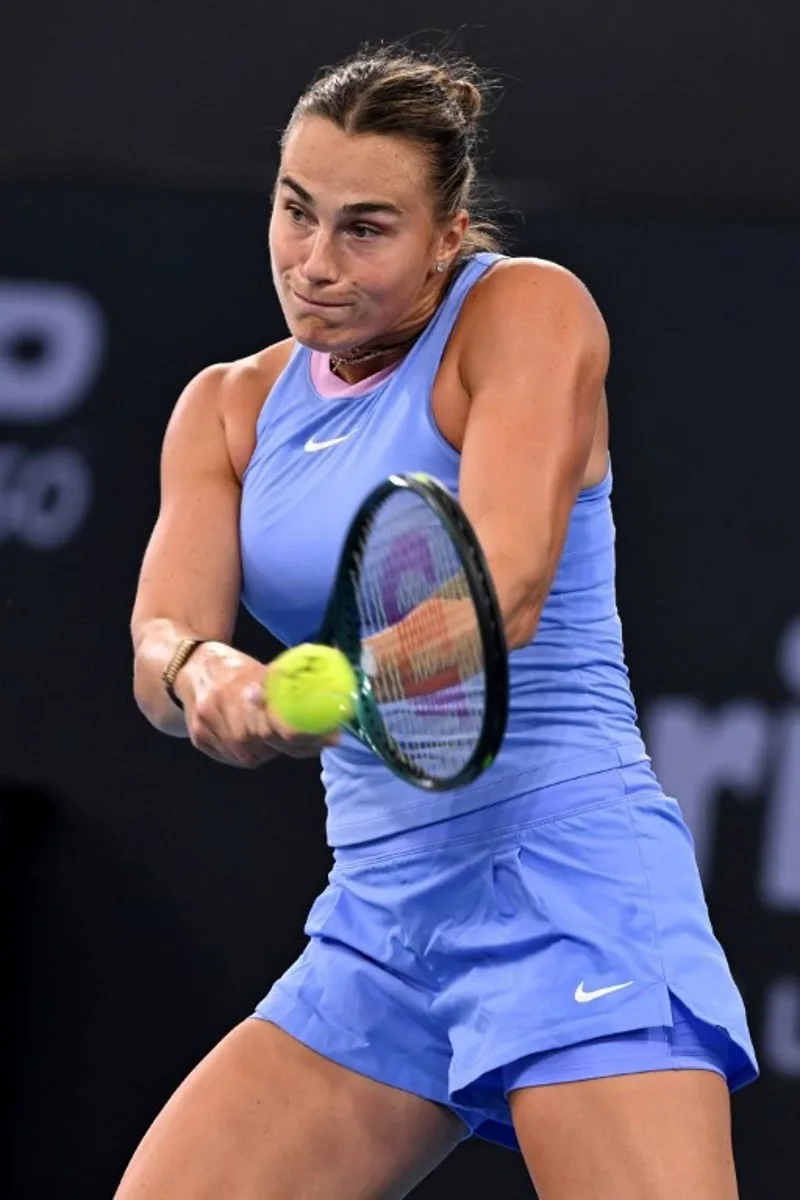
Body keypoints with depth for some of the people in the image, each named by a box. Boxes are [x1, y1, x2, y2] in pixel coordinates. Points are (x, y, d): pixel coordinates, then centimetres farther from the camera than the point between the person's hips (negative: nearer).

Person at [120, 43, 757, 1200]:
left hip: (565, 880, -6)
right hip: (378, 912, 6)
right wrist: (201, 671, -29)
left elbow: (508, 586, -20)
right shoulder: (229, 409, 11)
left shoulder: (527, 312, -5)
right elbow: (161, 637, -4)